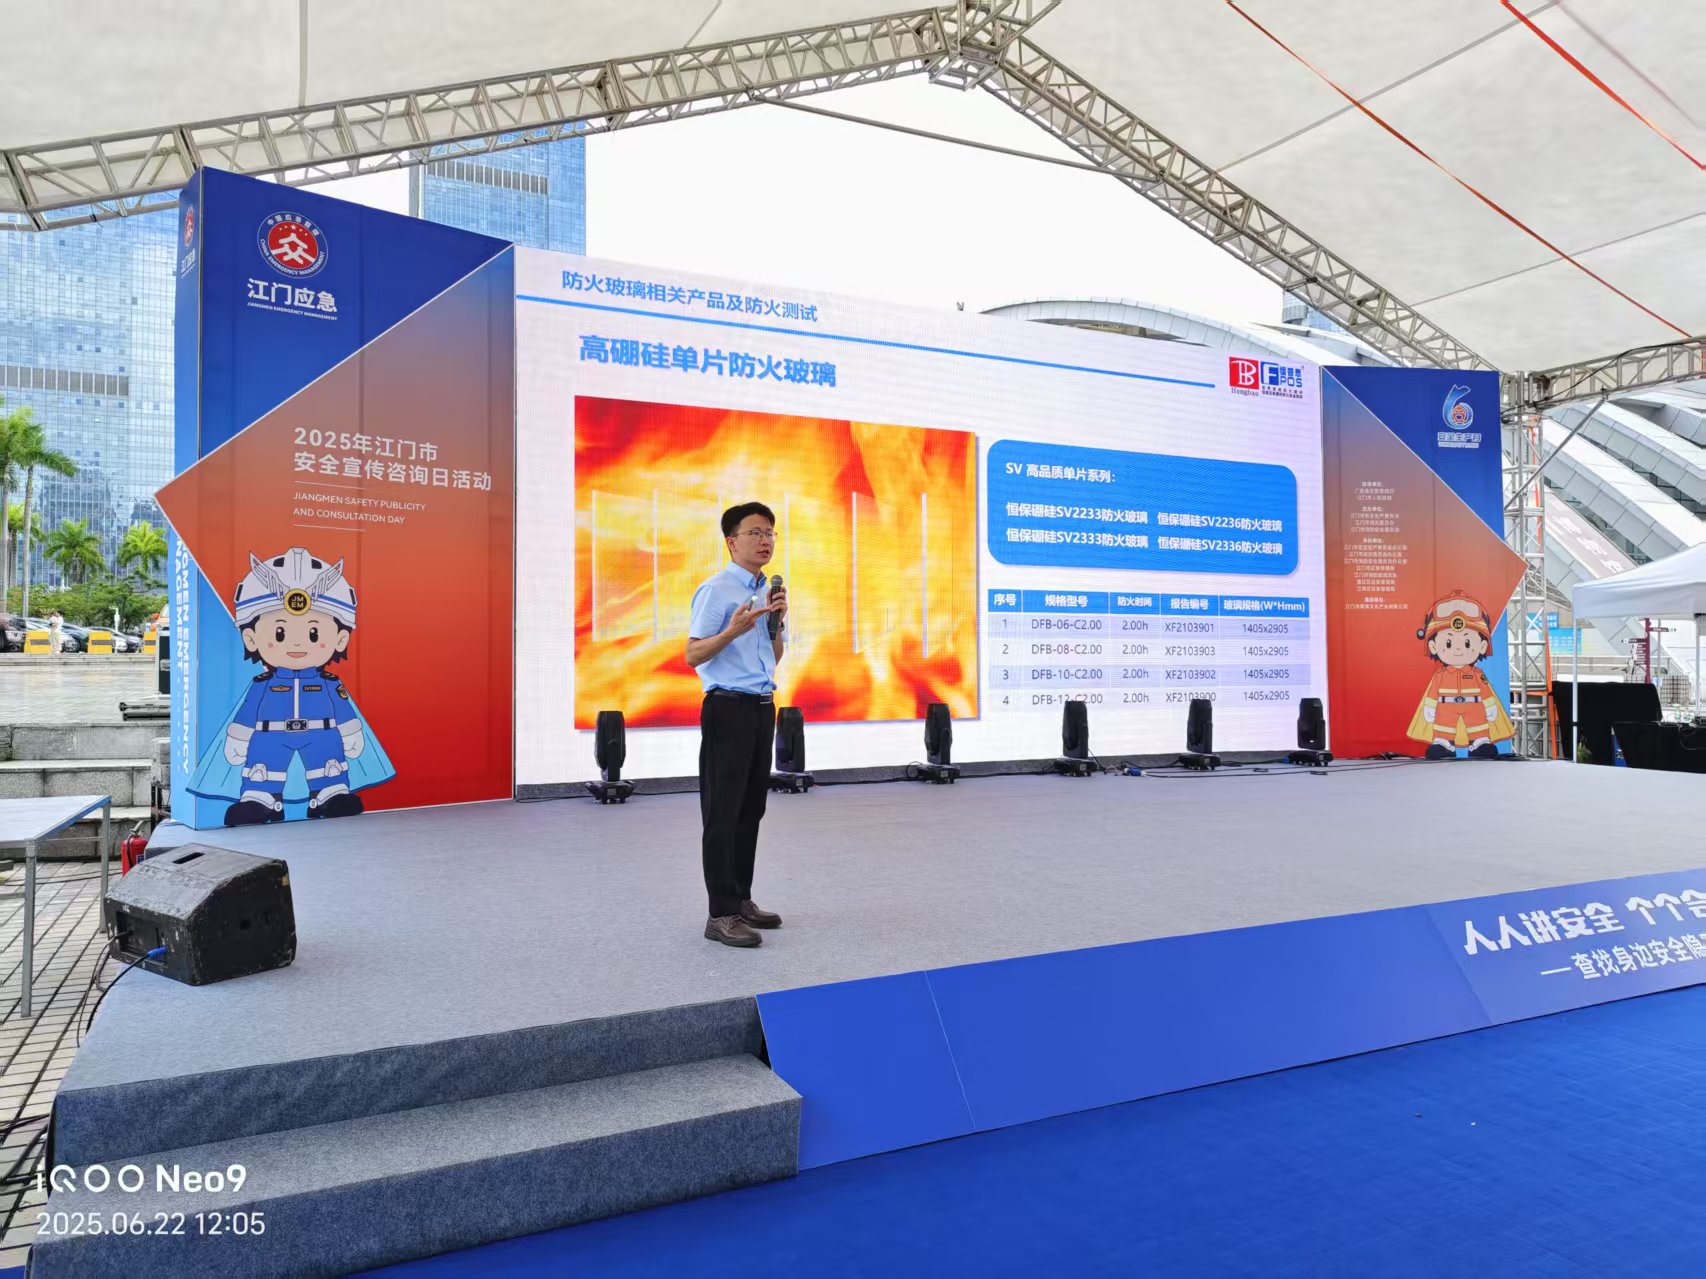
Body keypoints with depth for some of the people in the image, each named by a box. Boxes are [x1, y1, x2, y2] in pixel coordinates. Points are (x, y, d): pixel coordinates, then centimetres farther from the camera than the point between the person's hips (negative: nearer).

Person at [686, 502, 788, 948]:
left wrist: (777, 620, 2)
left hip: (763, 707, 8)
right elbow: (692, 655, -13)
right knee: (723, 812, -4)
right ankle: (721, 914, 0)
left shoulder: (769, 591, 15)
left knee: (751, 809, 12)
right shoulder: (715, 589, -10)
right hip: (728, 707, -8)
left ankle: (741, 899, 22)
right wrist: (734, 630, -27)